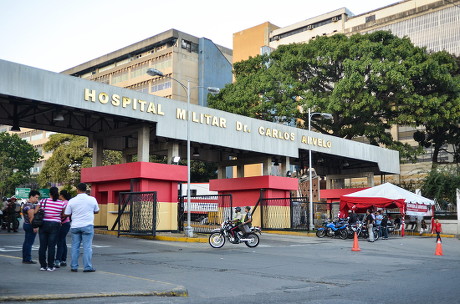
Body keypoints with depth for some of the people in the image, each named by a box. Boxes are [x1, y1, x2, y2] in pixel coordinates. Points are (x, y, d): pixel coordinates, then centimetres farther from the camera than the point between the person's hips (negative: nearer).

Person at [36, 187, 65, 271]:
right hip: (55, 225, -1)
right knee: (51, 246, 2)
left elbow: (35, 212, -1)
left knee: (42, 246, 8)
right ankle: (50, 266, 5)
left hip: (43, 224, 1)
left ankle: (42, 265, 13)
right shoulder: (62, 203, -3)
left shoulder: (43, 201, -1)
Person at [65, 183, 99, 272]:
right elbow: (97, 211, 12)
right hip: (87, 226, -2)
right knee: (87, 247, 0)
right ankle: (87, 267, 1)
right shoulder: (92, 199, -1)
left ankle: (74, 267, 14)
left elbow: (66, 214, 3)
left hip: (75, 226, 2)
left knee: (75, 247, 10)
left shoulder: (72, 201, -1)